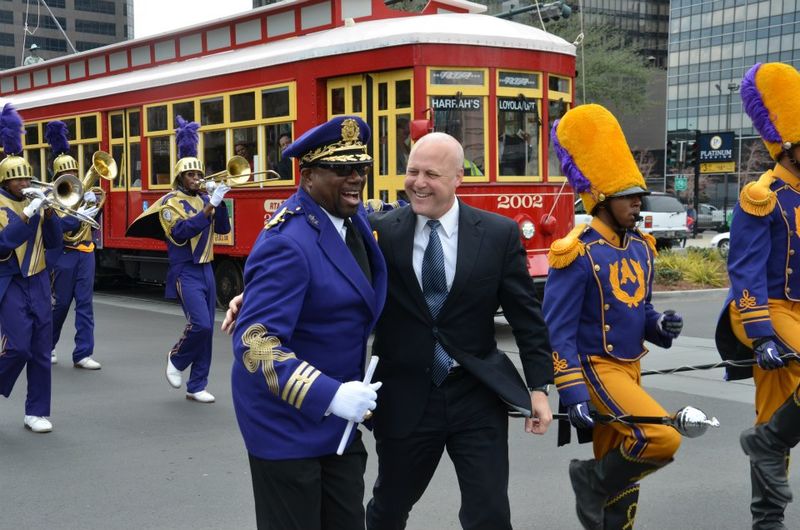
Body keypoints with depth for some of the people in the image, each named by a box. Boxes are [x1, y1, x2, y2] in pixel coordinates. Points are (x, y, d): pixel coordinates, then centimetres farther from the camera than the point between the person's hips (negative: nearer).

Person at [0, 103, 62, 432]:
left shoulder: (34, 202, 10)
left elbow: (54, 242, 6)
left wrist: (48, 211, -9)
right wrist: (28, 213, -23)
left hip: (38, 283, 6)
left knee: (41, 350, 4)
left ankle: (36, 412, 11)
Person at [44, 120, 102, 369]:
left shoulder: (82, 192, 11)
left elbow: (93, 215, 1)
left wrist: (92, 202, -16)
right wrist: (78, 216, -26)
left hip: (85, 252, 4)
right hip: (63, 255, -4)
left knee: (84, 304, 0)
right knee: (60, 304, 4)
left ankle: (82, 355, 1)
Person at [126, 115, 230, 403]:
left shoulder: (203, 199, 12)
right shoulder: (171, 202, -7)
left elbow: (223, 228, 6)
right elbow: (182, 232, -21)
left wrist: (219, 201, -8)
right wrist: (209, 207, -26)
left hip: (206, 271, 7)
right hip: (186, 273, -7)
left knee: (207, 330, 5)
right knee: (200, 325, -19)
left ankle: (196, 387, 13)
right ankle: (176, 359, 11)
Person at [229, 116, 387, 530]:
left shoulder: (351, 217, 3)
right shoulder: (288, 244, -23)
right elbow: (255, 342, -28)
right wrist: (329, 395, -34)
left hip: (338, 420, 8)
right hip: (288, 422, -8)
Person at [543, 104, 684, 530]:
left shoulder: (641, 247, 7)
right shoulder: (579, 253, -16)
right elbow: (557, 331, -17)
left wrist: (661, 325, -5)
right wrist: (572, 394, -22)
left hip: (630, 367, 8)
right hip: (596, 368, -8)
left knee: (619, 474, 12)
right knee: (663, 439, -21)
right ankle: (592, 479, 2)